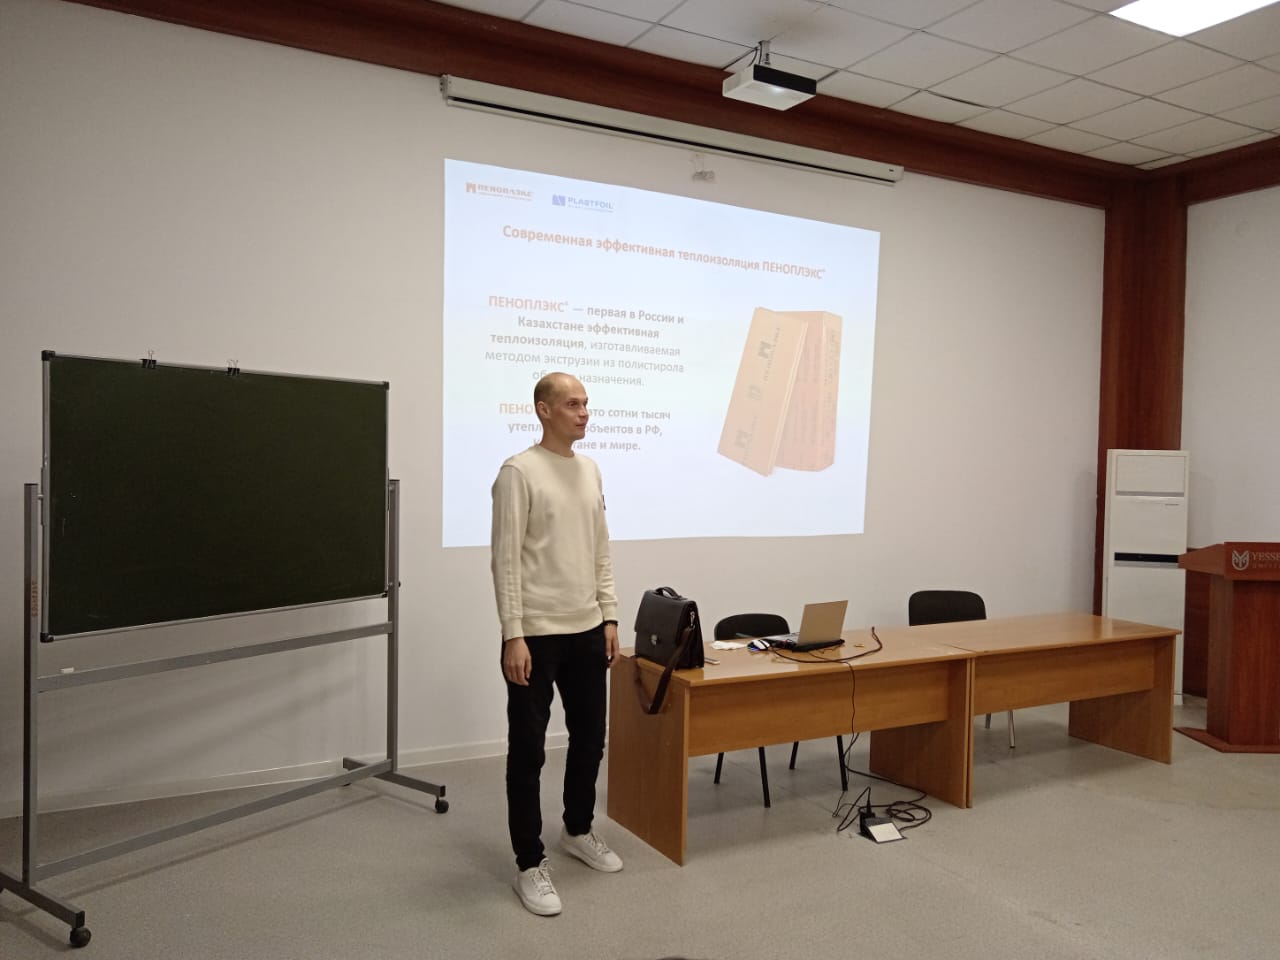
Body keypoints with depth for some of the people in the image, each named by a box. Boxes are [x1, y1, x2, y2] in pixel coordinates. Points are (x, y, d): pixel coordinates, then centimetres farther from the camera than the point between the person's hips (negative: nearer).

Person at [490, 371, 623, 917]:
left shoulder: (590, 471, 11)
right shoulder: (519, 472, -13)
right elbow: (505, 561, -16)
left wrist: (609, 617, 10)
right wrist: (513, 635, -20)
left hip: (586, 631, 8)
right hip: (537, 635, -8)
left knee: (589, 738, 18)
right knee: (529, 750, 2)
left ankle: (578, 831, 38)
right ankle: (530, 865, 15)